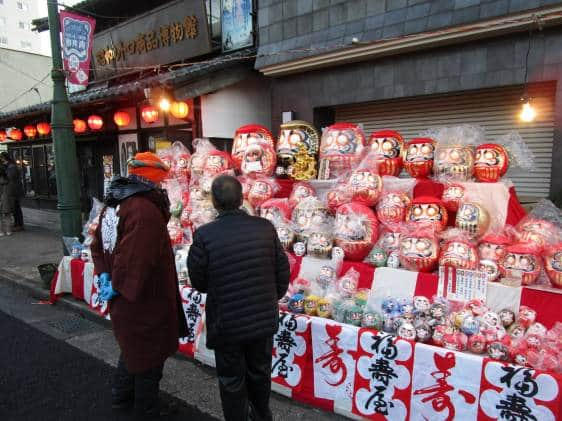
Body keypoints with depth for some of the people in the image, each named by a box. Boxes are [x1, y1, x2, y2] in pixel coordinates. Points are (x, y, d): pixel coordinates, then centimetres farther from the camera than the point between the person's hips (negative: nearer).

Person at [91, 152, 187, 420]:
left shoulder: (114, 204, 6)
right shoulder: (146, 211, -27)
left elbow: (98, 244, 12)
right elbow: (135, 260, -32)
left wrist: (105, 274, 4)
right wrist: (118, 285, -17)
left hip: (123, 299, 10)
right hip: (144, 299, -9)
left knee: (132, 347, 28)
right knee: (149, 353, 11)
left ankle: (121, 395, 45)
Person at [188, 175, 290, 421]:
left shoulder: (204, 235, -20)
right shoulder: (265, 228, -12)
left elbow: (198, 283, -8)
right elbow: (282, 271, -3)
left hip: (227, 324, -3)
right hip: (264, 319, 4)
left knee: (232, 381, 18)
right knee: (260, 372, 26)